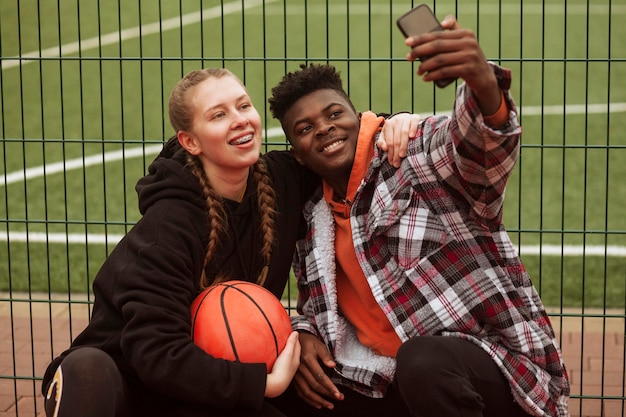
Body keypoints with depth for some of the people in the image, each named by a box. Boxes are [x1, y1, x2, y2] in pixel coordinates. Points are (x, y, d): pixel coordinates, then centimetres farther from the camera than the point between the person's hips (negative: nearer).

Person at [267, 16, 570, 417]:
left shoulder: (420, 151, -9)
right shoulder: (314, 219, 12)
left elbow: (481, 145, -32)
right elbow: (316, 306, 25)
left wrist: (484, 84, -55)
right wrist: (304, 336, 0)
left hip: (503, 366, -7)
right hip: (399, 383, 7)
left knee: (424, 362, -38)